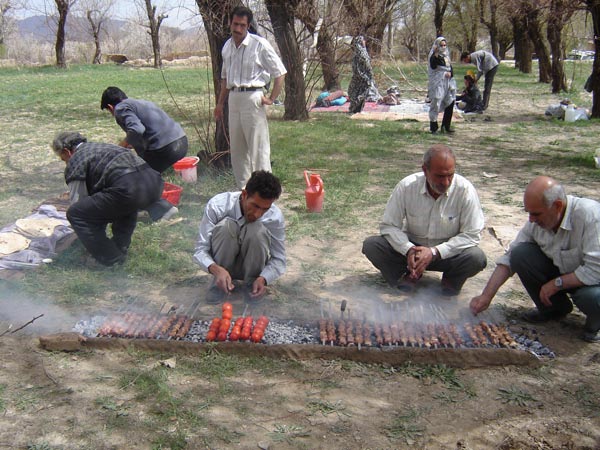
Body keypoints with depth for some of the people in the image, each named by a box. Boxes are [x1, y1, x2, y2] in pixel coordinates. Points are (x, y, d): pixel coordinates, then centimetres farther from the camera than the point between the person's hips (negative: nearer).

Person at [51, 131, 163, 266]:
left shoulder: (75, 161, 12)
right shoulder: (101, 147, 36)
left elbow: (78, 201, 17)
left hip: (129, 189, -9)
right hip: (154, 181, 9)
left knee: (74, 213, 4)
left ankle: (111, 258, 10)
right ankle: (120, 247, 34)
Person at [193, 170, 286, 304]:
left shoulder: (275, 217, -23)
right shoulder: (217, 205, -26)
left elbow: (279, 259, -14)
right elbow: (200, 250, -22)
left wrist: (263, 279, -35)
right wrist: (216, 269, -43)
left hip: (251, 267, 1)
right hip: (222, 266, -1)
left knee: (258, 230, -31)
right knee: (226, 225, -32)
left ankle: (251, 282, -8)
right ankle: (219, 284, -11)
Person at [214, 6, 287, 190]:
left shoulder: (260, 44, -8)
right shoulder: (227, 46, 12)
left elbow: (280, 72, -6)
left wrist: (272, 98, -10)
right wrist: (220, 102, 21)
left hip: (252, 97, -7)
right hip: (234, 98, 7)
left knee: (258, 147, -6)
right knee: (236, 147, 12)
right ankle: (243, 189, 23)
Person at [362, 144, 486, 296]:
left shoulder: (465, 190, -19)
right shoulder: (406, 186, -17)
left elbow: (472, 235, -16)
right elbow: (388, 225, -10)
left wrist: (434, 252, -27)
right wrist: (408, 249, -28)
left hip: (448, 253, -1)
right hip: (412, 247, 1)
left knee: (477, 258, -31)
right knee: (371, 245, -21)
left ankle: (452, 278, 3)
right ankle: (411, 274, 1)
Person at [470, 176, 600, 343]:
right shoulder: (536, 221, -13)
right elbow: (509, 258, -7)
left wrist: (557, 283, -22)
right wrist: (486, 296, -14)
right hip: (561, 271, 5)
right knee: (520, 253, -16)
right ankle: (554, 308, 6)